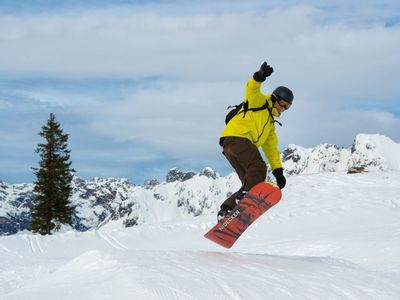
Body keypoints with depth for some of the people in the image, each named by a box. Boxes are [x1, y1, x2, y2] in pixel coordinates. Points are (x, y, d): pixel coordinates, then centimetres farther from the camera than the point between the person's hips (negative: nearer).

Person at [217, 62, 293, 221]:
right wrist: (260, 76, -29)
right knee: (258, 167, -26)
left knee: (250, 180, 0)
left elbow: (271, 149, 32)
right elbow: (251, 88, -8)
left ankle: (226, 210, -6)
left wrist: (278, 170, 22)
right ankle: (246, 195, -47)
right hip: (235, 136, -8)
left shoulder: (270, 124, 34)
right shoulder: (259, 101, 13)